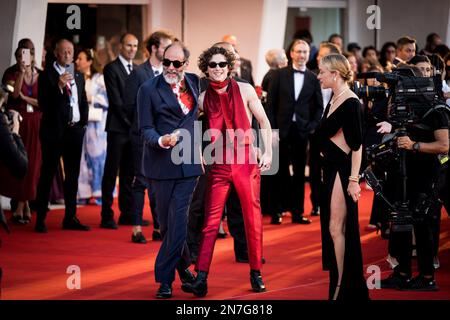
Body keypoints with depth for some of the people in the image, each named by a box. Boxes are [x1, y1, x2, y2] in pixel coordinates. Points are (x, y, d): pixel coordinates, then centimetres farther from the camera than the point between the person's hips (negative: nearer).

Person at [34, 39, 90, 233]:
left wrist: (83, 121, 9)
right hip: (54, 131, -6)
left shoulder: (78, 77, 15)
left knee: (72, 175, 9)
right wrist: (59, 86, -24)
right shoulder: (47, 75, -4)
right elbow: (43, 104, -14)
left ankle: (70, 218, 15)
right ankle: (40, 219, -2)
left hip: (75, 130, 6)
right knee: (47, 175, -4)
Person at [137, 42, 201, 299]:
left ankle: (165, 278, -3)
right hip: (161, 164, -2)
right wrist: (161, 140, -26)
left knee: (177, 220, -8)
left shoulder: (194, 82, 7)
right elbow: (146, 129, -6)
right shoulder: (149, 89, -5)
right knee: (166, 223, 6)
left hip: (188, 162, 2)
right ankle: (183, 265, 26)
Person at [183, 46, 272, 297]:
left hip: (247, 162, -1)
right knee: (211, 222, -4)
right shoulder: (203, 98, 5)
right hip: (219, 165, 1)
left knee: (253, 218, 3)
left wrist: (268, 152, -4)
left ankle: (256, 275, 14)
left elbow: (264, 122, 4)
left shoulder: (244, 90, -1)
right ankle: (201, 280, -8)